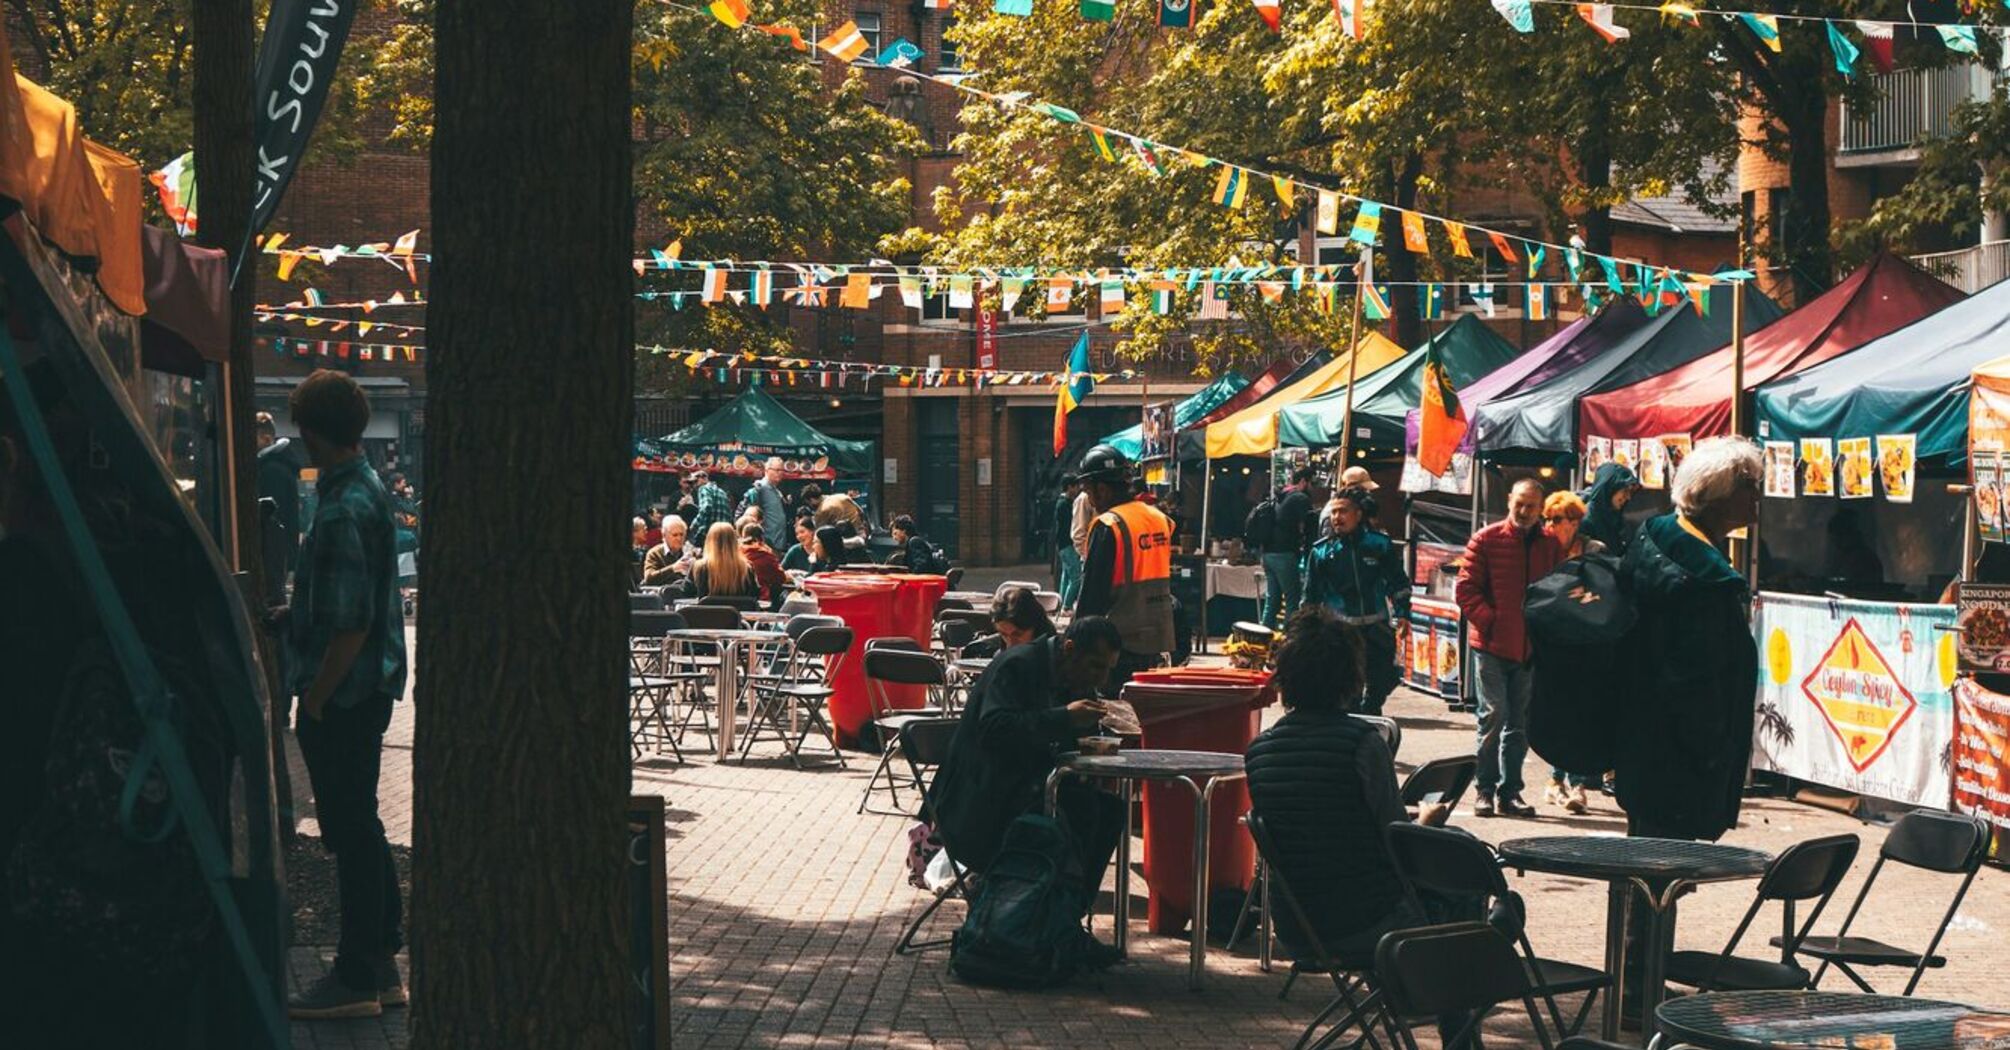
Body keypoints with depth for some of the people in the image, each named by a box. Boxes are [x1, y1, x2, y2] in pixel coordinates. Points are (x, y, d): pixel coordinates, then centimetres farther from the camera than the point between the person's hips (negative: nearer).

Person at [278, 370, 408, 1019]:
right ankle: (379, 966, 23)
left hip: (342, 694, -10)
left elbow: (349, 625, -23)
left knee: (351, 831, -2)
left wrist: (315, 698, -16)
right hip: (370, 686, 10)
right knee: (358, 827, 16)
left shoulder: (343, 512, -21)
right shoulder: (369, 489, 10)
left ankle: (358, 980, 6)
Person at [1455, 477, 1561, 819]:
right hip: (1492, 646, -4)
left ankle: (1509, 791, 16)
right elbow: (1465, 589, -2)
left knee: (1520, 723, 7)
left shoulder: (1549, 546, 9)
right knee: (1494, 715, -8)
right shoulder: (1487, 540, -1)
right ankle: (1484, 788, 2)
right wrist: (1489, 621, -11)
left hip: (1531, 649, 4)